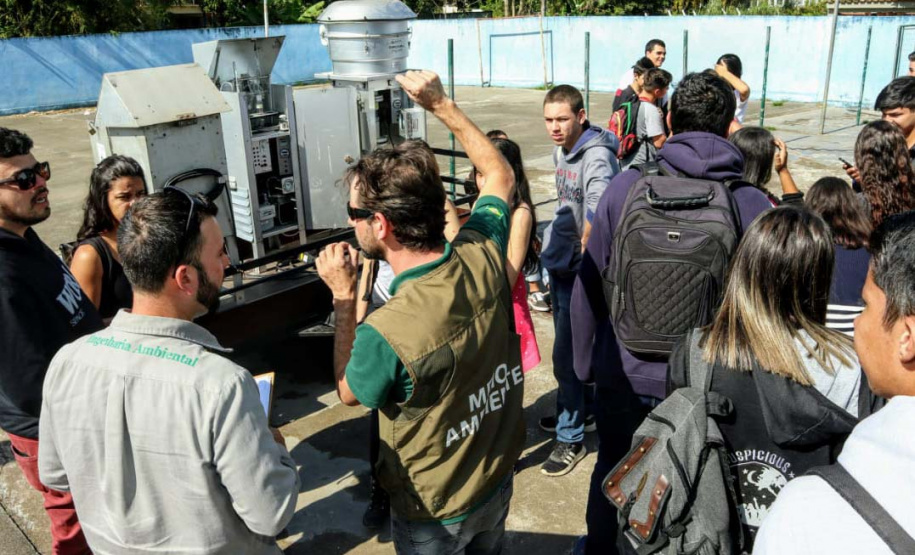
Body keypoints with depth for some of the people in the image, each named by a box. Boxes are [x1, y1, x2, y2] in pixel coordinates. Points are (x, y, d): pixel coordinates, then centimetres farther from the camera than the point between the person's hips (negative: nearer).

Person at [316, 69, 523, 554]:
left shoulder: (386, 334, -37)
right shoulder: (481, 257, -21)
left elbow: (349, 392, -12)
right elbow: (499, 175, 2)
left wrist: (343, 295, -10)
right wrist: (442, 105, 3)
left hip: (435, 516, -4)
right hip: (499, 480, 5)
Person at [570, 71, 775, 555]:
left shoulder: (626, 186, -11)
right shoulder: (753, 205, -12)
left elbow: (588, 285, -6)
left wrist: (585, 363, 8)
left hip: (625, 374, 1)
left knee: (612, 471, 25)